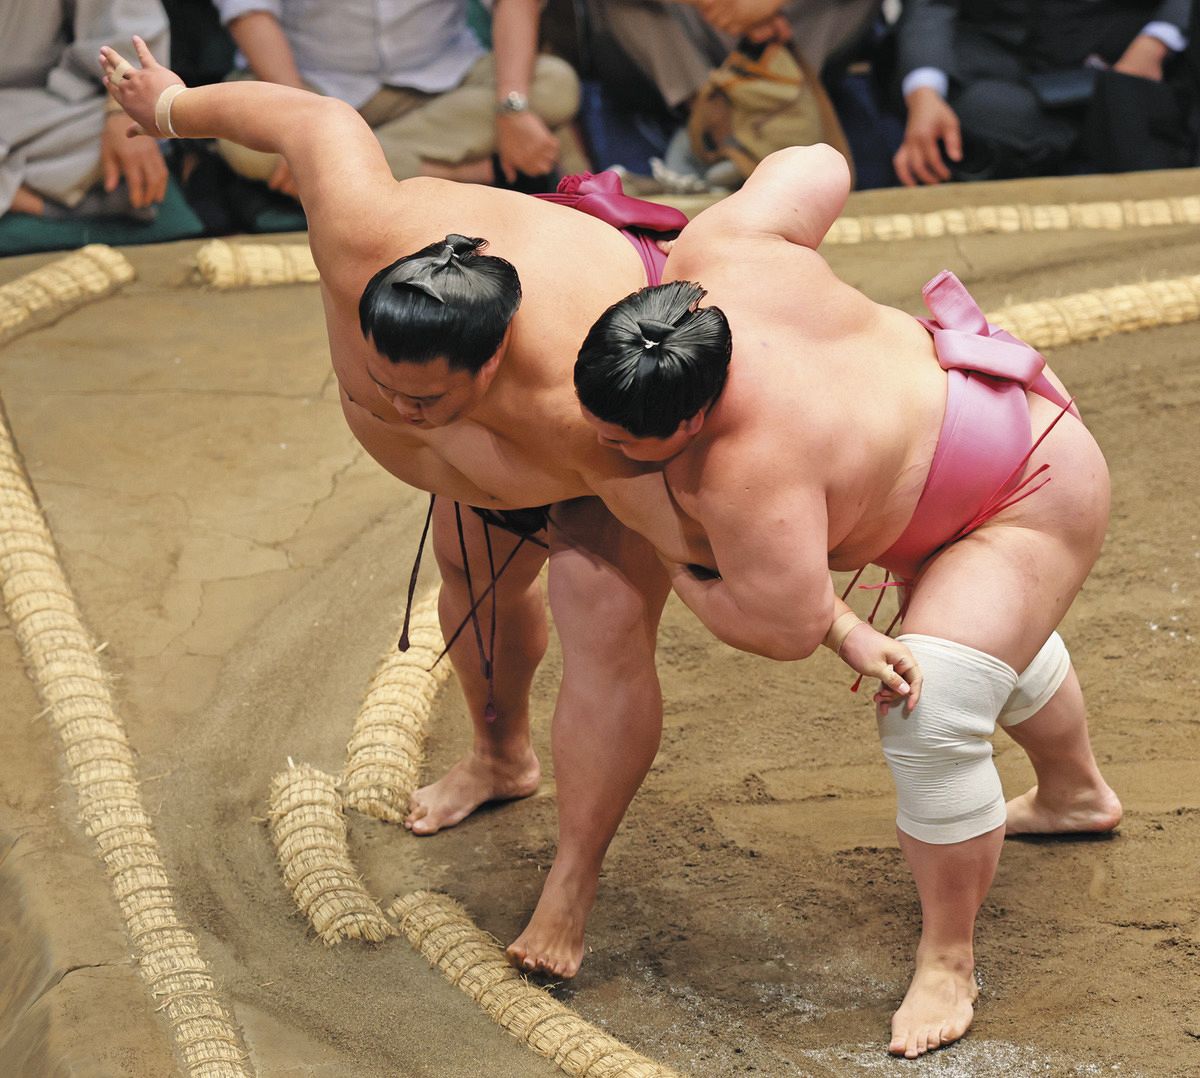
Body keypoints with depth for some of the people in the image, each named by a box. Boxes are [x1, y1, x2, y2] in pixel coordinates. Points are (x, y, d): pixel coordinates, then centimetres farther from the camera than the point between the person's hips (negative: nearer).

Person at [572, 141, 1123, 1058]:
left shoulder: (750, 475, -42)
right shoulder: (721, 257, -27)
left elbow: (790, 630, -32)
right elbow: (818, 167, -13)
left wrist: (678, 558, -19)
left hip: (1028, 499, -10)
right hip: (962, 403, 10)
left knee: (931, 720, -23)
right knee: (992, 634, 34)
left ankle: (949, 960, -5)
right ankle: (1078, 794, 62)